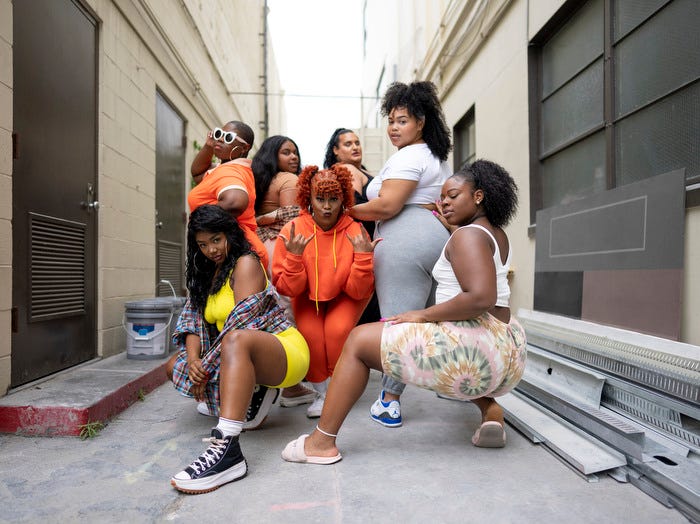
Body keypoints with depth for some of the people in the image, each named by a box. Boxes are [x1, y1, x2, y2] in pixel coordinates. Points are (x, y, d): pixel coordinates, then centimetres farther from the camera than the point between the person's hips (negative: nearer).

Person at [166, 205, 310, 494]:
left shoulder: (245, 263, -8)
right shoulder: (205, 273, 17)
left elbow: (240, 323, -18)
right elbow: (192, 317, 5)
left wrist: (206, 368, -17)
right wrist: (193, 359, -13)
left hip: (285, 351, -9)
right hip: (244, 361, 9)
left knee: (237, 339, -39)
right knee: (175, 365, 2)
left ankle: (226, 448, -51)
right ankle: (253, 397, 3)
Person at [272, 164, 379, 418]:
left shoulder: (355, 232, -21)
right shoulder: (292, 231, -20)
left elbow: (358, 291, -19)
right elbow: (288, 288, -18)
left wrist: (363, 256, -34)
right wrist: (294, 256, -34)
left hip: (344, 297, 0)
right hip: (307, 296, 1)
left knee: (338, 329, -26)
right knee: (310, 333, -24)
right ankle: (323, 392, 2)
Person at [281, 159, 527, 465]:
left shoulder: (468, 235, -10)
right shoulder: (497, 236, 17)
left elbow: (481, 297, -24)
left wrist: (423, 315, -16)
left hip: (472, 347, -10)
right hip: (509, 353, 10)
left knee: (359, 339, -1)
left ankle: (322, 442, 0)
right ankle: (489, 408, 16)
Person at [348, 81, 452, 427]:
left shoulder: (407, 157, -6)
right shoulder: (438, 158, 26)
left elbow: (386, 206, -15)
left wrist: (348, 211, -5)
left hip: (406, 240, -10)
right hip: (440, 236, 10)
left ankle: (389, 402, -4)